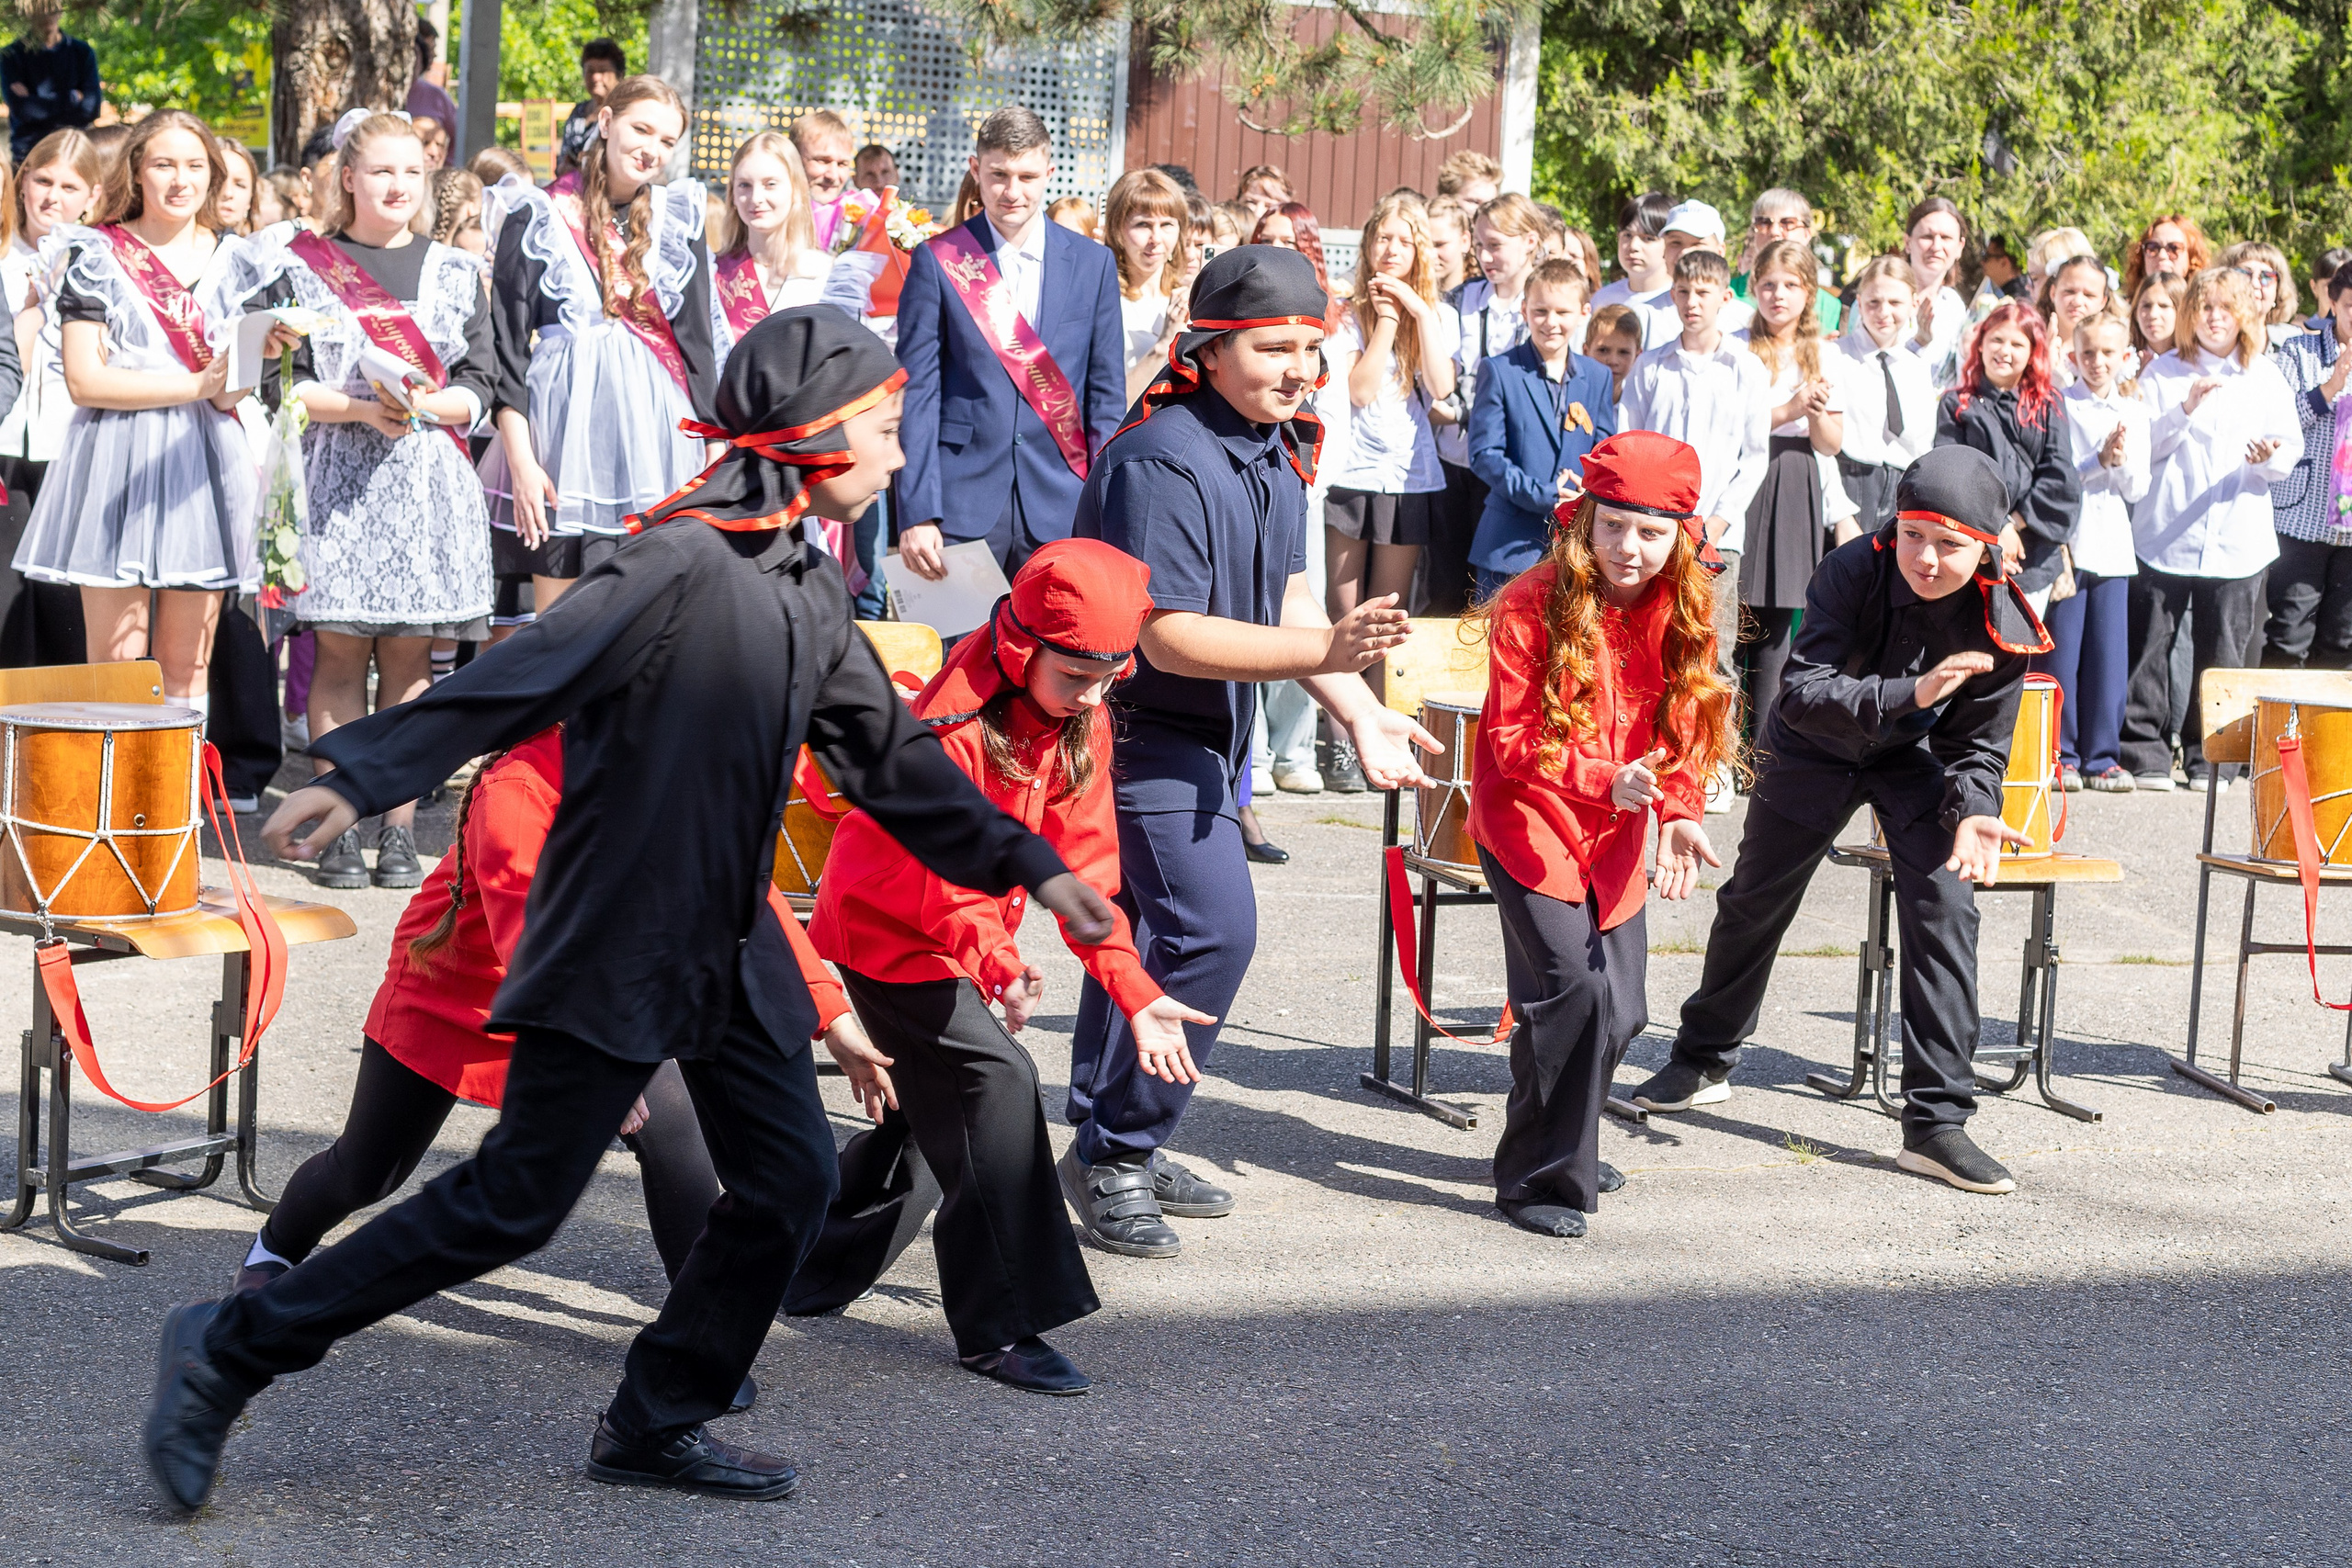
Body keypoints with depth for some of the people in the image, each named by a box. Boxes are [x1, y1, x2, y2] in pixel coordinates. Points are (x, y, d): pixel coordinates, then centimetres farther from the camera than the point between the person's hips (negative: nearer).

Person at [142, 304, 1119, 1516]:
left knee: (788, 1175, 5)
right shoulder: (684, 563, -18)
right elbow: (526, 677, -25)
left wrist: (1030, 866, 18)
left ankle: (657, 1426, 19)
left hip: (727, 948, 9)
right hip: (616, 942, -9)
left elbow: (888, 756, 17)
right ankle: (230, 1349, 5)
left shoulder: (812, 591, 10)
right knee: (513, 1201, -5)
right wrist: (362, 777, -32)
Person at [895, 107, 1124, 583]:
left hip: (1059, 508, 2)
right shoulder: (936, 262, 2)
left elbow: (1106, 395, 9)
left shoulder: (1093, 263, 8)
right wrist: (917, 513, -9)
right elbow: (916, 394, -1)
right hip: (962, 503, -2)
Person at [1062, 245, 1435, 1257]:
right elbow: (1169, 639, -28)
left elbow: (1286, 596, 10)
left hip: (1209, 735, 10)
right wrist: (1325, 649, -35)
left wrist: (1361, 715, 1)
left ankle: (1111, 1149, 26)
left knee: (1150, 928, 15)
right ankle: (1114, 1153, -4)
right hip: (1140, 729, -10)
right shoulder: (1161, 460, -25)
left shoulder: (1277, 446, 5)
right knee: (1210, 926, -16)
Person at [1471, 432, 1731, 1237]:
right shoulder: (1532, 606, -17)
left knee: (1620, 1009, 10)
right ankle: (1538, 1178, -5)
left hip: (1614, 836, 6)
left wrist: (1680, 816, -16)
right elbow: (1510, 736, -15)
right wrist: (1606, 781, -29)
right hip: (1528, 823, -6)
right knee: (1573, 990, -18)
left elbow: (1682, 732, 3)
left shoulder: (1680, 610, -1)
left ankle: (1565, 1146, 35)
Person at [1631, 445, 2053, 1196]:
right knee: (1754, 900, 13)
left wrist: (1973, 813, -36)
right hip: (1814, 749, 0)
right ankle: (1703, 1061, 37)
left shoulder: (2003, 627, -27)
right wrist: (1909, 693, -52)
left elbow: (1977, 747, -15)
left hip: (1916, 758, 0)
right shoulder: (1854, 571, -33)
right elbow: (1802, 695, -38)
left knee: (1944, 910, -15)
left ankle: (1936, 1121, -9)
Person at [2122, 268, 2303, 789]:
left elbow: (2291, 450, 9)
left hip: (2238, 541, 1)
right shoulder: (2164, 372, 6)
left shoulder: (2268, 377, 11)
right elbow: (2143, 447, 0)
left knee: (2224, 653, 2)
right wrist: (2185, 409, -14)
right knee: (2151, 648, -4)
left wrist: (2268, 458, -14)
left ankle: (2208, 758, 11)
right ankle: (2146, 754, 4)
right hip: (2166, 536, -1)